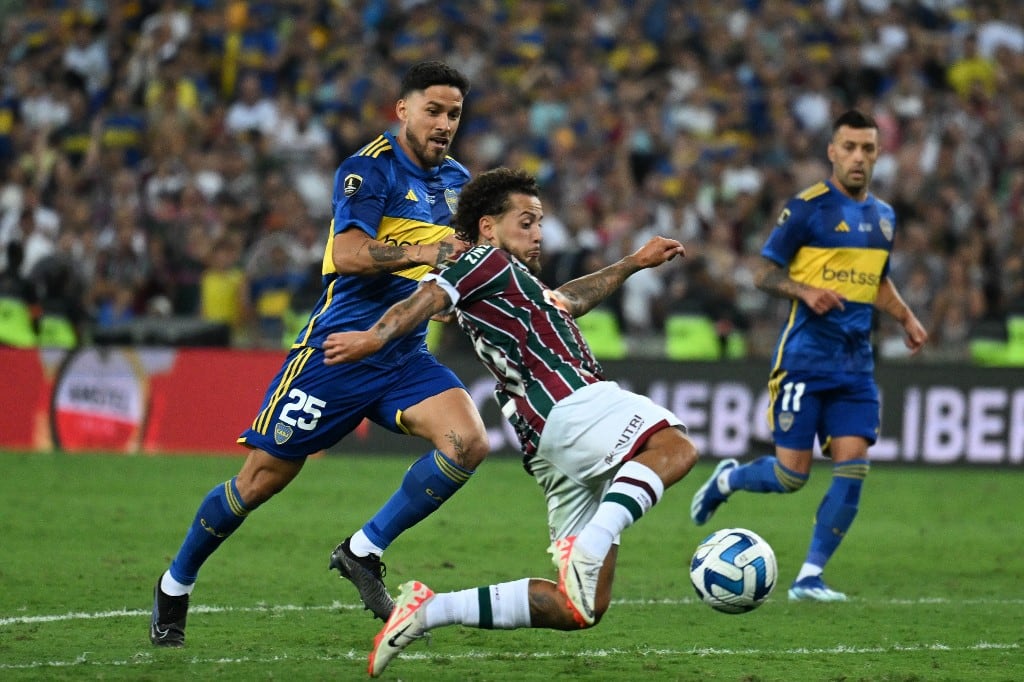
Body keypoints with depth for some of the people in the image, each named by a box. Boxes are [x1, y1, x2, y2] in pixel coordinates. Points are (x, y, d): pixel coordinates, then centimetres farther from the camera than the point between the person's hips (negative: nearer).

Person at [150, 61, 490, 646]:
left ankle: (364, 552, -7)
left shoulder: (456, 181, 12)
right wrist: (423, 252, -36)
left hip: (406, 356, 6)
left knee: (469, 442, -20)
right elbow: (348, 254, -25)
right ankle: (175, 586, 21)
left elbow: (463, 256, 28)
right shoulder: (370, 169, -11)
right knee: (265, 477, 0)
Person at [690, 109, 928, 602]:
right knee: (790, 475, -6)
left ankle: (809, 577, 0)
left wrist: (906, 318, 12)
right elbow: (765, 274, -4)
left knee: (852, 468, -8)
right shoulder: (807, 208, -7)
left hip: (856, 362, 6)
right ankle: (726, 480, 26)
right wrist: (806, 291, -22)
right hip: (805, 355, -6)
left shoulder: (883, 217, 14)